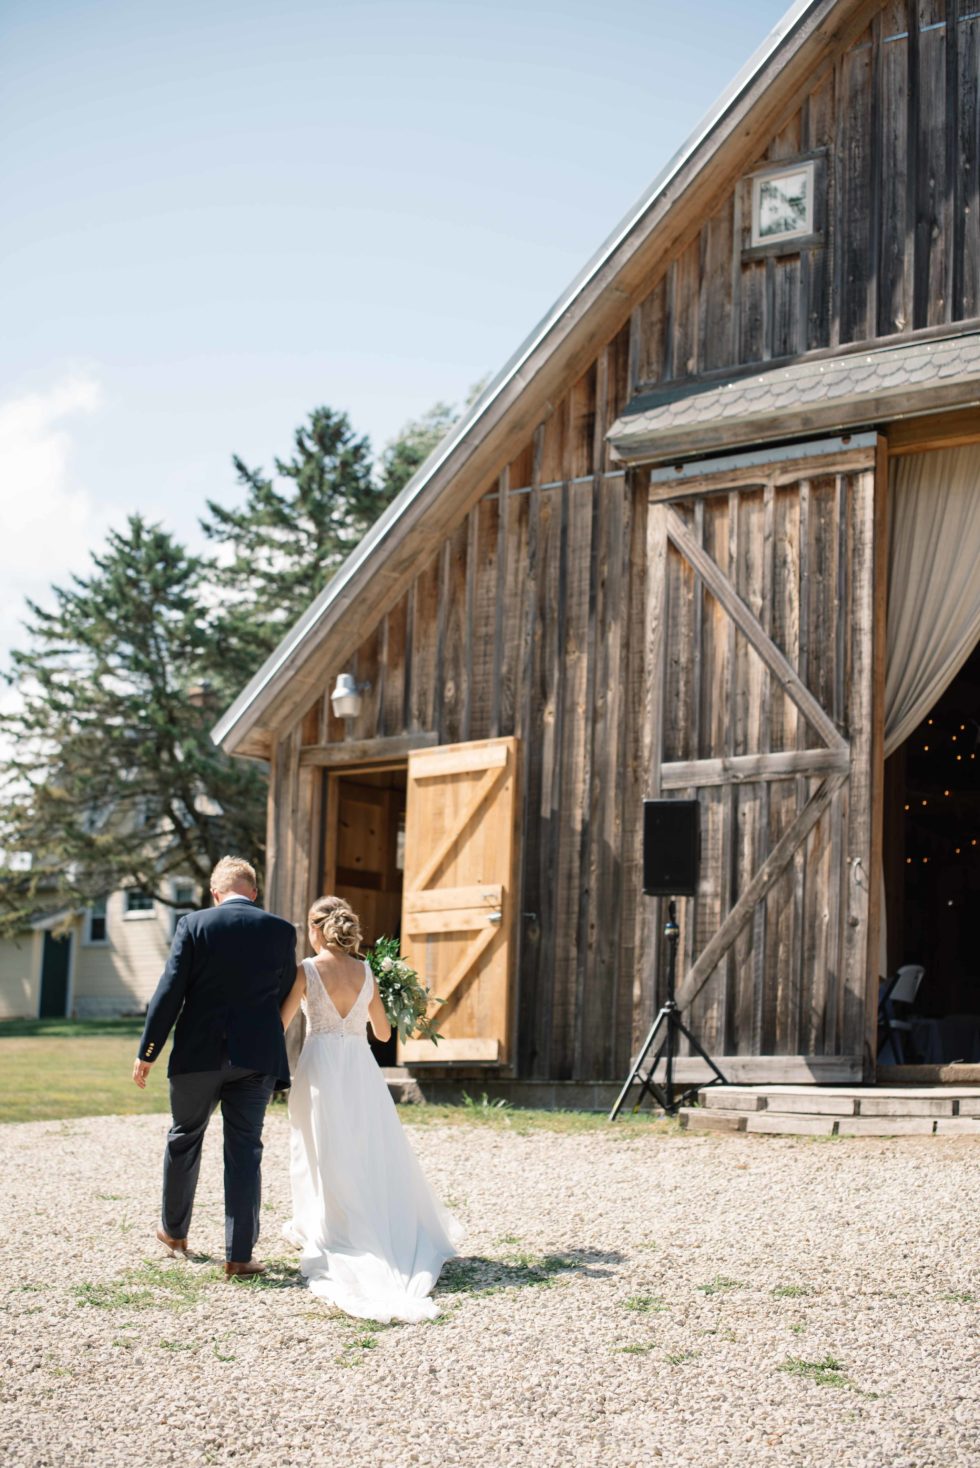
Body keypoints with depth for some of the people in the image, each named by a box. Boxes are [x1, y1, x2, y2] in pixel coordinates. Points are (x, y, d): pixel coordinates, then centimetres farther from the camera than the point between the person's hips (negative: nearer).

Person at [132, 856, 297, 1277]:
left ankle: (174, 1231, 34)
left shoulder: (193, 924, -5)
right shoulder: (281, 931, 0)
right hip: (256, 1056, 1)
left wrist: (147, 1052, -1)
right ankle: (239, 1254, 2)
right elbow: (286, 996, 8)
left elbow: (170, 991, -7)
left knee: (184, 1138, 18)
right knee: (244, 1151, 4)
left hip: (198, 1053, 0)